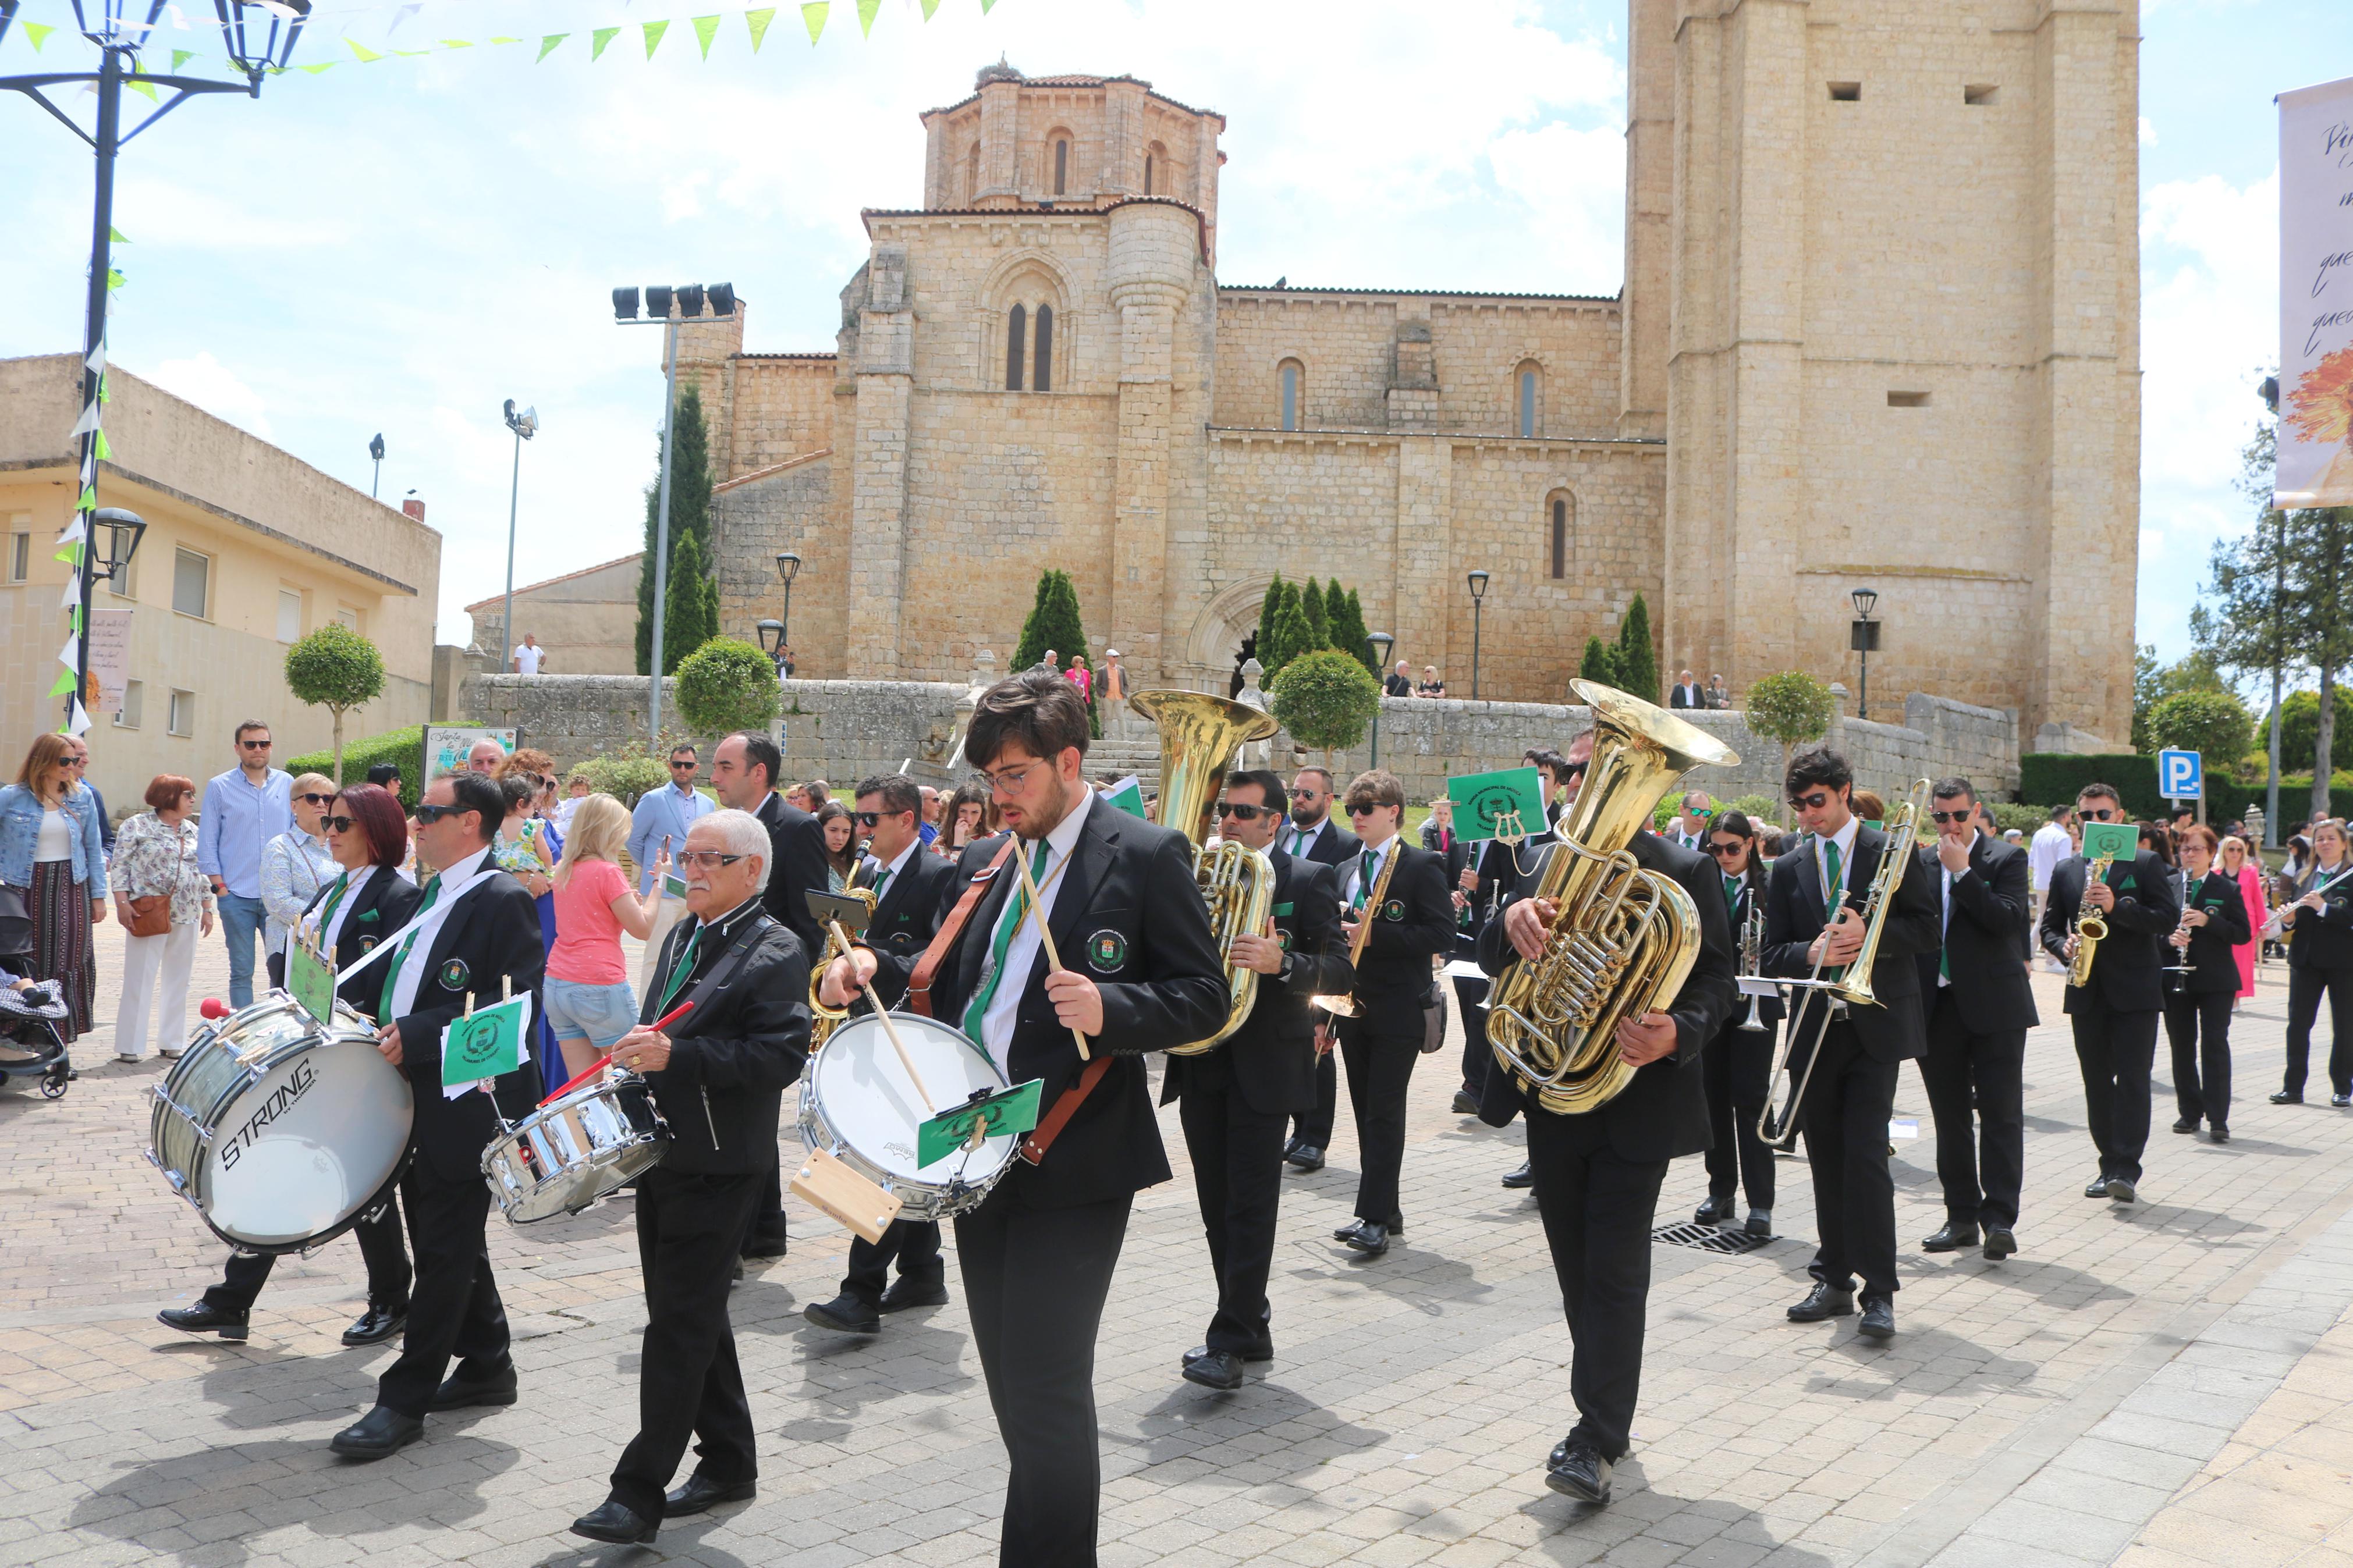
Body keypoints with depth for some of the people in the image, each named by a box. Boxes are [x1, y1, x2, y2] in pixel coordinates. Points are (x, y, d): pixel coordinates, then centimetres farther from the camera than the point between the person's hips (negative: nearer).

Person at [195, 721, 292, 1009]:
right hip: (237, 896, -1)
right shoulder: (220, 787, 4)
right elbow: (206, 843, 5)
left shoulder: (286, 783, 9)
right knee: (241, 971, 4)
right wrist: (219, 886, -3)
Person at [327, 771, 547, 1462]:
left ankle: (405, 1400, 6)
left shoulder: (504, 901, -15)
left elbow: (517, 1003, -22)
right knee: (447, 1242, 18)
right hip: (421, 1100, 10)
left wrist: (417, 1034, -24)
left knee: (444, 1250, -2)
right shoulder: (433, 894, 15)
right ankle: (487, 1365, 32)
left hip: (468, 1105, -10)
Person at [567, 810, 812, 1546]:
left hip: (718, 1168, -9)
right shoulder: (682, 937, 13)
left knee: (679, 1327, -4)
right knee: (695, 1318, 16)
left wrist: (678, 1055, -27)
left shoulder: (777, 953, -13)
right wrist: (639, 1055, 8)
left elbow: (782, 1055, -23)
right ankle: (729, 1462, 30)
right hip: (661, 1152, 9)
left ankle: (639, 1492, 4)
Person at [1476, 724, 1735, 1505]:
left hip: (1635, 1100, -5)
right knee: (1577, 1271, 15)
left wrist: (1676, 1034, -28)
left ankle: (1596, 1442, 4)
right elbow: (1491, 960, -1)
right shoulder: (1542, 863, 7)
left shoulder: (1682, 873, -6)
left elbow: (1716, 982, -7)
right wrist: (1512, 918, -24)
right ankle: (1604, 1415, 30)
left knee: (1614, 1272, -4)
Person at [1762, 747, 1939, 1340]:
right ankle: (1834, 1280, 19)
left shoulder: (1894, 854, 1)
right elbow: (1773, 953, 7)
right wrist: (1811, 953, -14)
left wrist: (1870, 935, -17)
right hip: (1813, 1030, 4)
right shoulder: (1788, 870, 10)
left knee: (1866, 1156, -10)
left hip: (1875, 1025, -4)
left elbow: (1927, 929, 0)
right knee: (1826, 1161, 9)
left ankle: (1879, 1291, -4)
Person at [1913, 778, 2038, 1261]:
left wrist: (1962, 871, -16)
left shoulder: (2006, 859, -1)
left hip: (1993, 1004, -4)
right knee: (1950, 1117, 10)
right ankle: (1962, 1216, 19)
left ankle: (2000, 1217, 0)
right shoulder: (1920, 862, 10)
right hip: (1938, 1004, 4)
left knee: (2001, 1113, -3)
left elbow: (2008, 919, -17)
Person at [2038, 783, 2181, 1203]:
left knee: (2133, 1078, -8)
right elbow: (2049, 927, 14)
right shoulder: (2065, 872, 13)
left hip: (2135, 990, -4)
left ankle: (2127, 1168, -9)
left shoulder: (2146, 864, 2)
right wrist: (2064, 946, -8)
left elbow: (2169, 917, -7)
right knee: (2097, 1082, 7)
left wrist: (2116, 907, -19)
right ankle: (2110, 1164, 14)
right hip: (2087, 992, 4)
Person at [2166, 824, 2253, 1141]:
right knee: (2182, 1046, 7)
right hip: (2176, 980, 2)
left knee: (2215, 1045, -6)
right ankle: (2189, 1112, 18)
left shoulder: (2228, 889, 1)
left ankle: (2218, 1119, -4)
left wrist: (2208, 921, -19)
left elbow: (2244, 933, -4)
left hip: (2216, 981, -2)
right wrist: (2169, 937, -16)